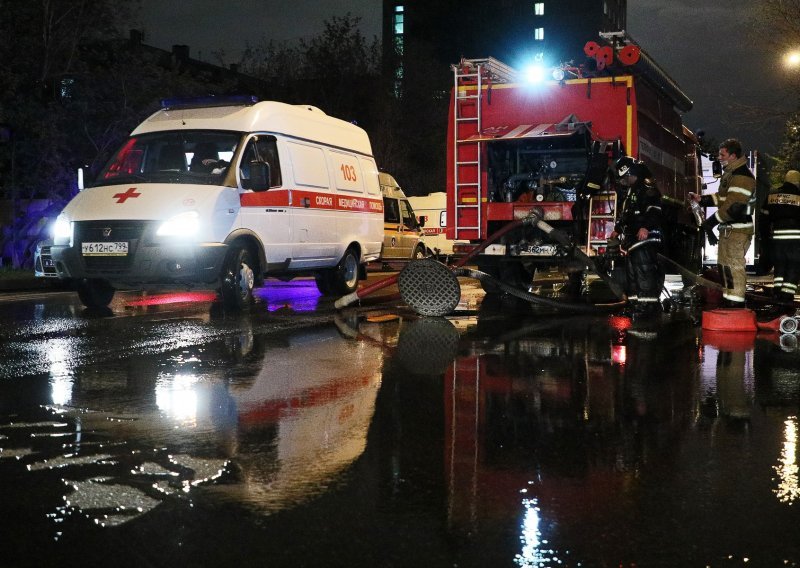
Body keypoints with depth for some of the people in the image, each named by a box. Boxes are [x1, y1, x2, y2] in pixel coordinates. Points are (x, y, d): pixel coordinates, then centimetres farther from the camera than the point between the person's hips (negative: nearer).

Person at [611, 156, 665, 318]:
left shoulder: (648, 187, -8)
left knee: (644, 269, -17)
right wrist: (617, 230, 38)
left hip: (645, 236, -11)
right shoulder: (630, 192, 25)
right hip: (632, 238, 11)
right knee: (631, 271, 11)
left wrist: (645, 227, -35)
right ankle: (635, 304, 16)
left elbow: (654, 209, -23)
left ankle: (649, 304, -19)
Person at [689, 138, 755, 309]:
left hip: (737, 229, -11)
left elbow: (733, 206, -26)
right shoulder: (730, 172, 16)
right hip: (728, 228, 11)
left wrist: (712, 221, -21)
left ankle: (736, 305, -8)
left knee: (734, 266, -10)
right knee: (724, 264, 19)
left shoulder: (742, 175, -19)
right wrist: (701, 199, 13)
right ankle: (728, 302, 31)